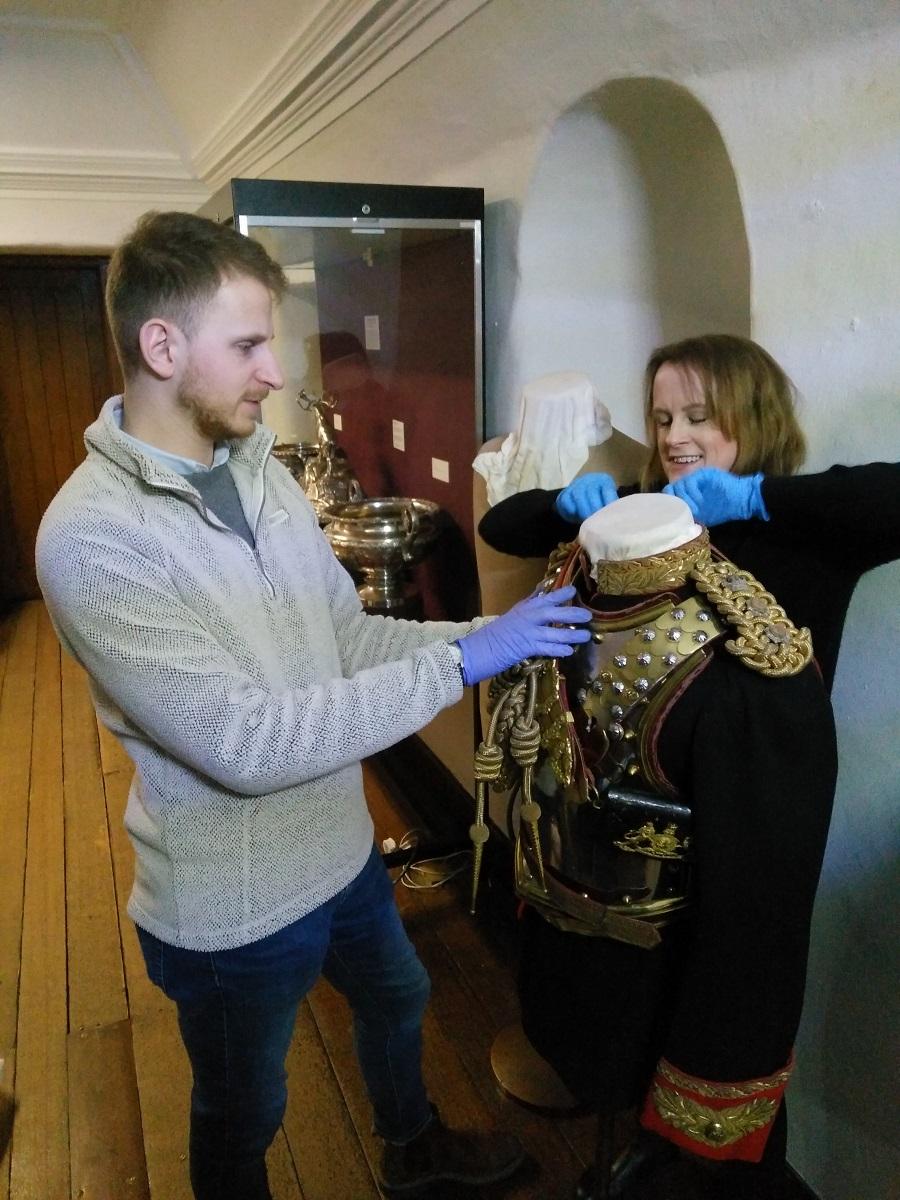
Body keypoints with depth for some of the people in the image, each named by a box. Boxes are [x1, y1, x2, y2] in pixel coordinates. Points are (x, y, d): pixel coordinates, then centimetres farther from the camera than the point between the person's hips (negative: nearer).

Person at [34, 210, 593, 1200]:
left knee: (396, 996, 32)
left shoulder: (259, 469, -2)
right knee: (241, 1117, 21)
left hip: (341, 850, 8)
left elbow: (348, 636, 2)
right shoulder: (91, 536, -26)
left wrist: (487, 632, -10)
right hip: (236, 907, -7)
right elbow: (245, 744, -32)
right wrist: (463, 663, -30)